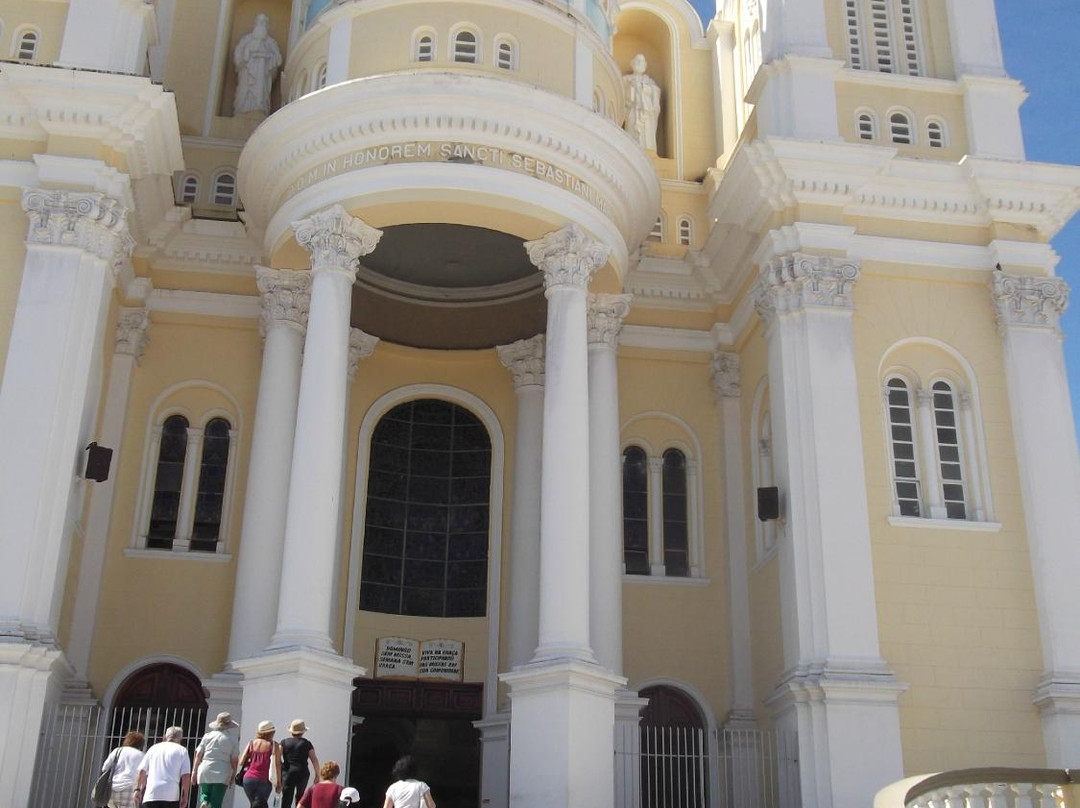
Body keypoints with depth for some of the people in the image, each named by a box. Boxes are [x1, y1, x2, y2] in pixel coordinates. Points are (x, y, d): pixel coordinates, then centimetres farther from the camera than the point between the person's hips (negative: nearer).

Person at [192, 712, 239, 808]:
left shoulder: (207, 736, 6)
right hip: (222, 775, -1)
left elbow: (198, 755, 3)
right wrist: (233, 777, 10)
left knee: (205, 794, 17)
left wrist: (194, 772, 8)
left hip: (205, 772, 1)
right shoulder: (232, 740, 2)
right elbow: (234, 761, 1)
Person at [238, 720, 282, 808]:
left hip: (248, 779, 4)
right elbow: (277, 765, -2)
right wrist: (278, 782, 3)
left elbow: (241, 762, 4)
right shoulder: (274, 745, 1)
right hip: (264, 781, -4)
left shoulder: (251, 743, 9)